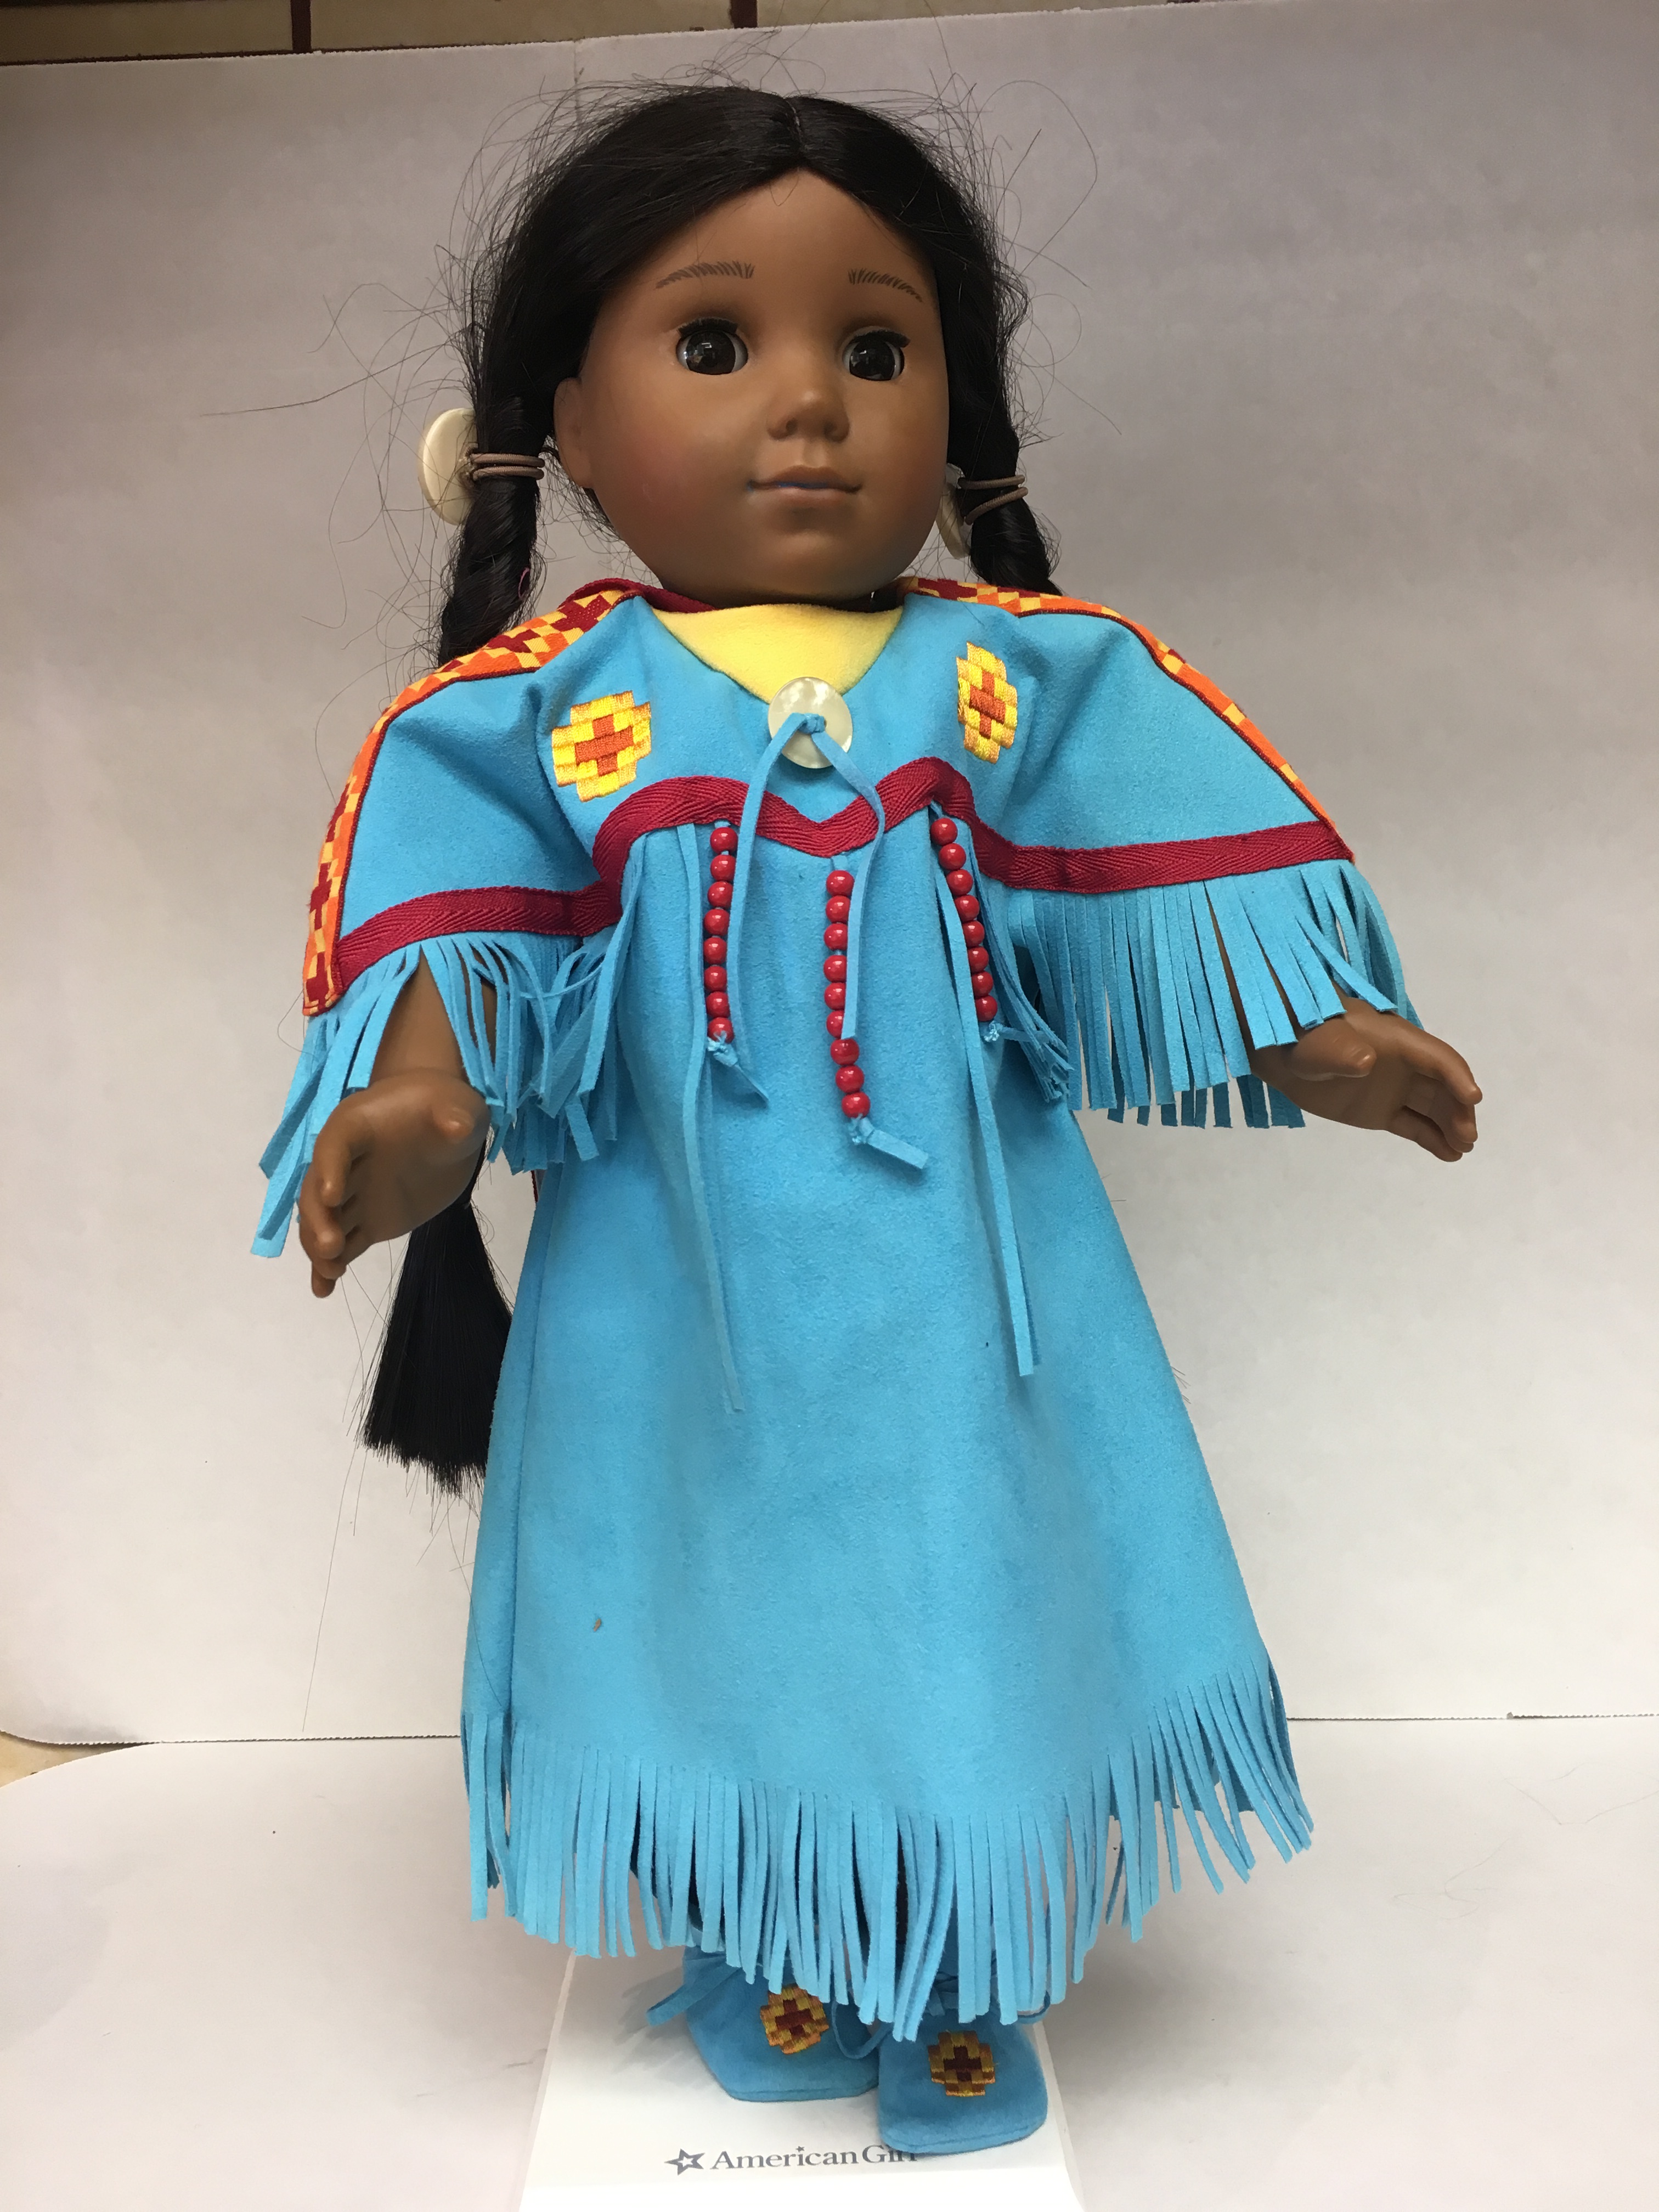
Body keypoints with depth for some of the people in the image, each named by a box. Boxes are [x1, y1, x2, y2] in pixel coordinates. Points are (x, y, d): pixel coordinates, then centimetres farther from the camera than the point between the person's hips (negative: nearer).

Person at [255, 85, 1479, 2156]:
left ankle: (961, 1995, 38)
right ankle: (771, 1961, 43)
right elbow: (465, 954, -11)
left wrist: (1329, 1042, -15)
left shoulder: (1025, 682, 0)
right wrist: (415, 1108, -29)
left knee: (975, 1624, 11)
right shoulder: (539, 714, -3)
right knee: (738, 1614, 15)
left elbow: (1180, 908, -3)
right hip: (689, 1297, 0)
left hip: (959, 1282, 1)